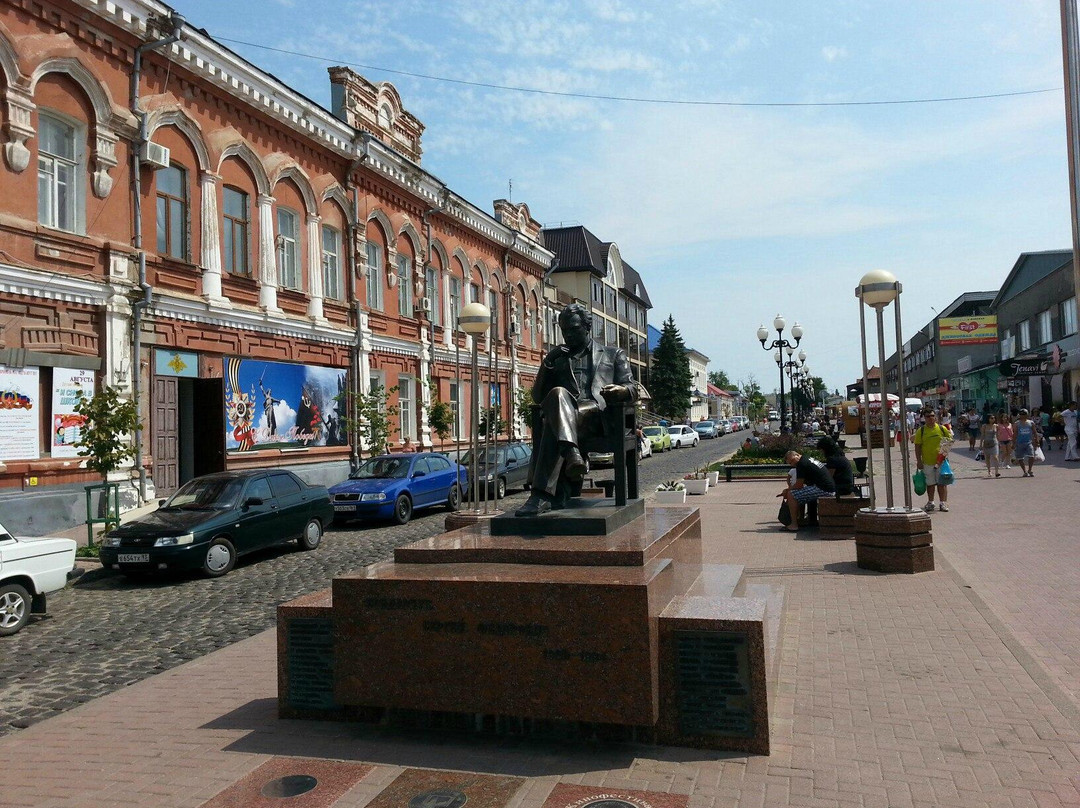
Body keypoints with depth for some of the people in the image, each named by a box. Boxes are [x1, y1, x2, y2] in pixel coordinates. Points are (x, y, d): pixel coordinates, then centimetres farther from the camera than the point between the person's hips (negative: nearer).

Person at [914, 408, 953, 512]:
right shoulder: (921, 431, 0)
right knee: (930, 483, 10)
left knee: (942, 483, 3)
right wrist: (919, 461, -4)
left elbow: (950, 441, 11)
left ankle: (943, 503, 10)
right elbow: (918, 447, 0)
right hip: (927, 462, 0)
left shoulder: (942, 429, 2)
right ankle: (930, 502, 22)